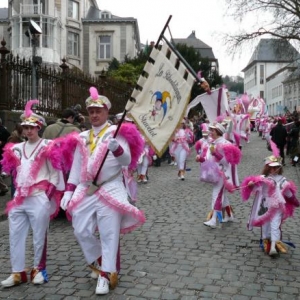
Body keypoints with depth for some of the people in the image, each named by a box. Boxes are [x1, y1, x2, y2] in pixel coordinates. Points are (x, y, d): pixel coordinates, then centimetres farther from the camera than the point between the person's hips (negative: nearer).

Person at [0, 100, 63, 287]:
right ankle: (18, 273, 16)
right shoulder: (17, 149, 14)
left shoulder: (47, 146, -1)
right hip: (19, 198, 6)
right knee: (15, 236, 6)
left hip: (39, 199, -5)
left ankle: (39, 269, 21)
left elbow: (55, 173, -3)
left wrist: (49, 193, -11)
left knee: (39, 236, 4)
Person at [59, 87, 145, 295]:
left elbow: (127, 161, -11)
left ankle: (106, 275, 8)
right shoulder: (82, 138, 13)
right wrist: (69, 191, 7)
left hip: (110, 189, -5)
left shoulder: (116, 132, 0)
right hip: (85, 191, 5)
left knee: (109, 234, -3)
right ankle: (99, 262, 29)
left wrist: (117, 148, -31)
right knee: (81, 231, 6)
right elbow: (76, 167, 15)